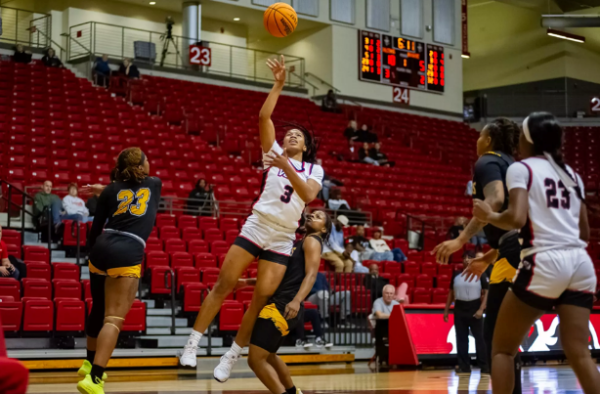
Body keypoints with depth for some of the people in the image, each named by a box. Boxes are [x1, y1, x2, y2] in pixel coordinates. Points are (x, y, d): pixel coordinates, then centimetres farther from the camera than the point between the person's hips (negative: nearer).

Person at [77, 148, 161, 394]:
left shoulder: (111, 190, 14)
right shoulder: (155, 184, 16)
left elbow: (96, 228, 10)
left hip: (102, 249, 4)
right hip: (128, 254, -3)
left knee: (99, 309, 23)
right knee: (114, 318, -7)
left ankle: (90, 363, 41)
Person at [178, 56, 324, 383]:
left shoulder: (314, 170, 10)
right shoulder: (274, 153, 11)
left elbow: (308, 194, -11)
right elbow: (263, 118, -1)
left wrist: (286, 167, -21)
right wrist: (279, 85, -5)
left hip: (282, 239, 0)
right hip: (255, 228, 0)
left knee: (261, 299, -4)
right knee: (223, 285, -6)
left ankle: (232, 355, 9)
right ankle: (193, 344, 0)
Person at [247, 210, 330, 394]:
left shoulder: (312, 241, -2)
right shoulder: (298, 244, 25)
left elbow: (311, 274, -17)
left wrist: (297, 301, -33)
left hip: (283, 306, -10)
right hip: (278, 303, 10)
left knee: (256, 359, -15)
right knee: (267, 355, 28)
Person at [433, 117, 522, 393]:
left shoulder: (488, 161, 0)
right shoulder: (510, 166, 27)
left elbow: (496, 200, -20)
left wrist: (461, 240, -24)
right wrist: (487, 259, 36)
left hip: (515, 253, -9)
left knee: (495, 334, -6)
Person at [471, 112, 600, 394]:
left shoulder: (521, 169, 1)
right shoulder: (572, 174, 20)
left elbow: (517, 218, -15)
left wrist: (489, 216, 4)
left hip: (545, 263, -6)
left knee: (502, 348, 9)